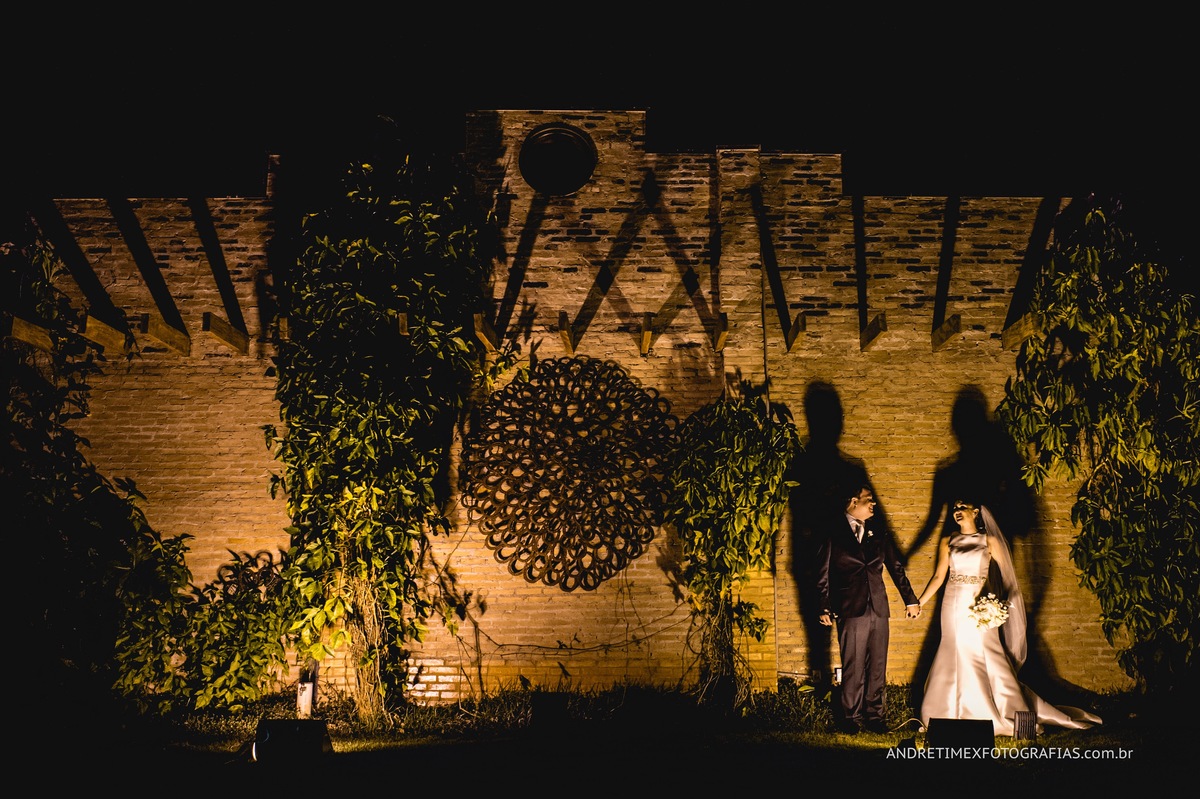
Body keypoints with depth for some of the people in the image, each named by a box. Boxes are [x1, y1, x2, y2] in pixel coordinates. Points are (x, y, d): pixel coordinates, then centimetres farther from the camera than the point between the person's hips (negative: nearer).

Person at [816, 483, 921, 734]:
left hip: (878, 608, 4)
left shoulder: (878, 534, 13)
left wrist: (910, 599, 19)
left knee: (878, 668, 6)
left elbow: (896, 567, 19)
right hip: (850, 609, -4)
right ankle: (851, 717, 9)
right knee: (853, 668, -2)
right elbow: (823, 573, 0)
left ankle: (875, 716, 15)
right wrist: (825, 607, -6)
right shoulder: (834, 532, 1)